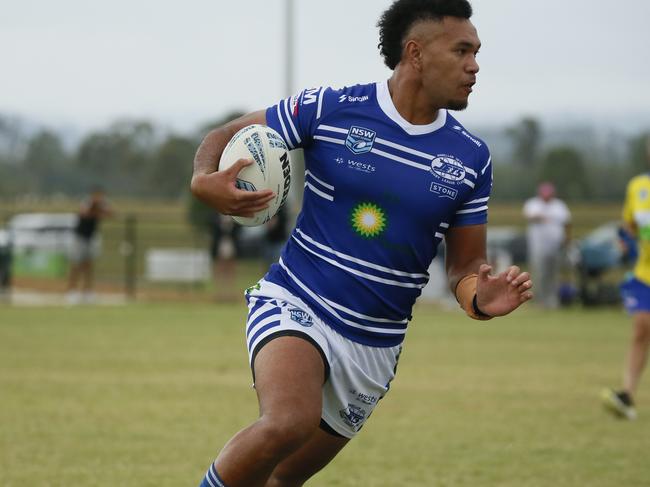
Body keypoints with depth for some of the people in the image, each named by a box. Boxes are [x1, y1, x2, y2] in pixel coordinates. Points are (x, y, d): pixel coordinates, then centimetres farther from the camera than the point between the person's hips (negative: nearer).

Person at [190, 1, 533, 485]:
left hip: (374, 344, 4)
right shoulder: (328, 108, -8)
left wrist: (479, 299, -15)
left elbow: (465, 263, 9)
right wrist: (204, 180, -19)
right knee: (290, 421, -33)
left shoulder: (471, 158, 2)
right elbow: (228, 135, 4)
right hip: (294, 305, -4)